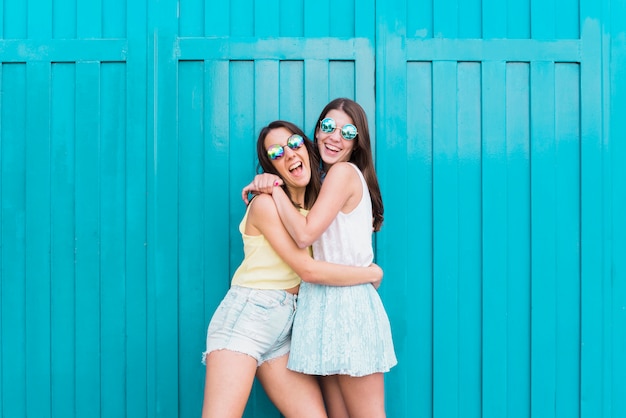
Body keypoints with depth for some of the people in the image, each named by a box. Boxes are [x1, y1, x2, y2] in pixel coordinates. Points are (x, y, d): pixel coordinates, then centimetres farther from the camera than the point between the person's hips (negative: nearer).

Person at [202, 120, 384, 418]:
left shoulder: (315, 203, 14)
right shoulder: (266, 203, -7)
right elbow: (308, 270, -12)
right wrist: (373, 273, -3)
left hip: (285, 328, 7)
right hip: (245, 315, -7)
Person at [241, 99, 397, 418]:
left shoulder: (344, 171, -9)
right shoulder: (327, 180, 20)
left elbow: (305, 234, -16)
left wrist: (274, 188, -5)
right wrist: (267, 189, 3)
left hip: (345, 304, -9)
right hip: (330, 304, 9)